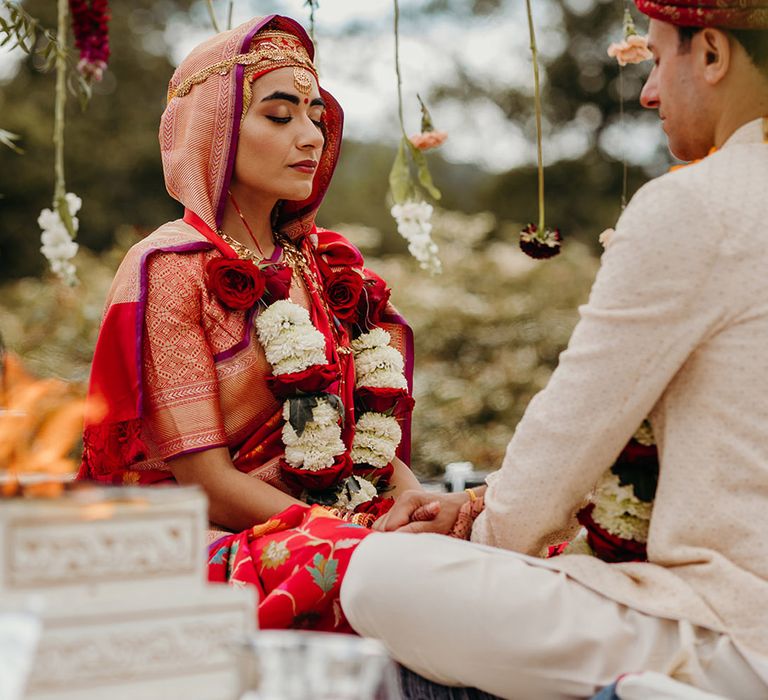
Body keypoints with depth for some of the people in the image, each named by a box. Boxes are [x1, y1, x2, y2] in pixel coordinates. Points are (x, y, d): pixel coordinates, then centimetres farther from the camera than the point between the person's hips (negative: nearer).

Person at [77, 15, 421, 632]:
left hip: (344, 528, 7)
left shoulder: (328, 266, 16)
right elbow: (205, 478, -10)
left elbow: (375, 437, 13)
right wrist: (357, 532, -20)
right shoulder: (169, 269, -4)